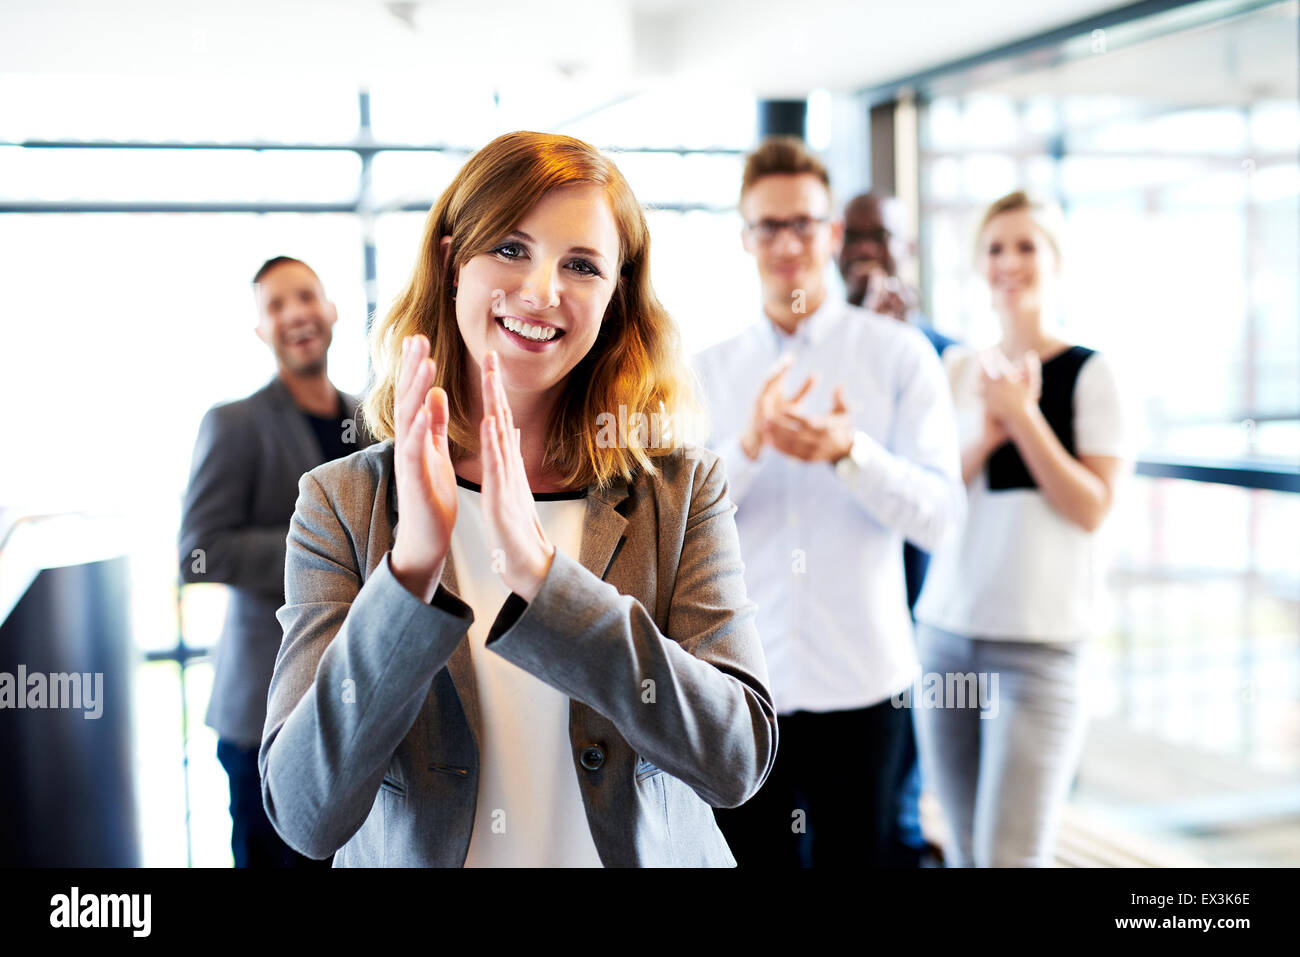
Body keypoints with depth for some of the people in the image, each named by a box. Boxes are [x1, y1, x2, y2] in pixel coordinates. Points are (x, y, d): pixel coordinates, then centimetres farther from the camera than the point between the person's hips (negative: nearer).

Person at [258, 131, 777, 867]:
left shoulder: (683, 489, -7)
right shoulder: (342, 503, -9)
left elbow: (740, 757, -18)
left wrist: (540, 570, -27)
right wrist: (412, 566, -29)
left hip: (648, 852, 1)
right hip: (414, 855, 0)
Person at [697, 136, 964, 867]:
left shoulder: (900, 354, -1)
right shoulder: (709, 373, 5)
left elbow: (941, 514, -9)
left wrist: (849, 451, -26)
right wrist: (749, 444, -21)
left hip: (860, 682, -1)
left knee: (853, 853, 11)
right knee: (751, 853, 11)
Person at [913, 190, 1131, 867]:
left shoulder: (1088, 373, -3)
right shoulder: (957, 368, 10)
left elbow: (1091, 508, -9)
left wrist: (1023, 418, -15)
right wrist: (982, 435, -11)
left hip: (1039, 641, -4)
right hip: (944, 629, 5)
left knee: (1009, 855, -7)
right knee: (965, 849, 12)